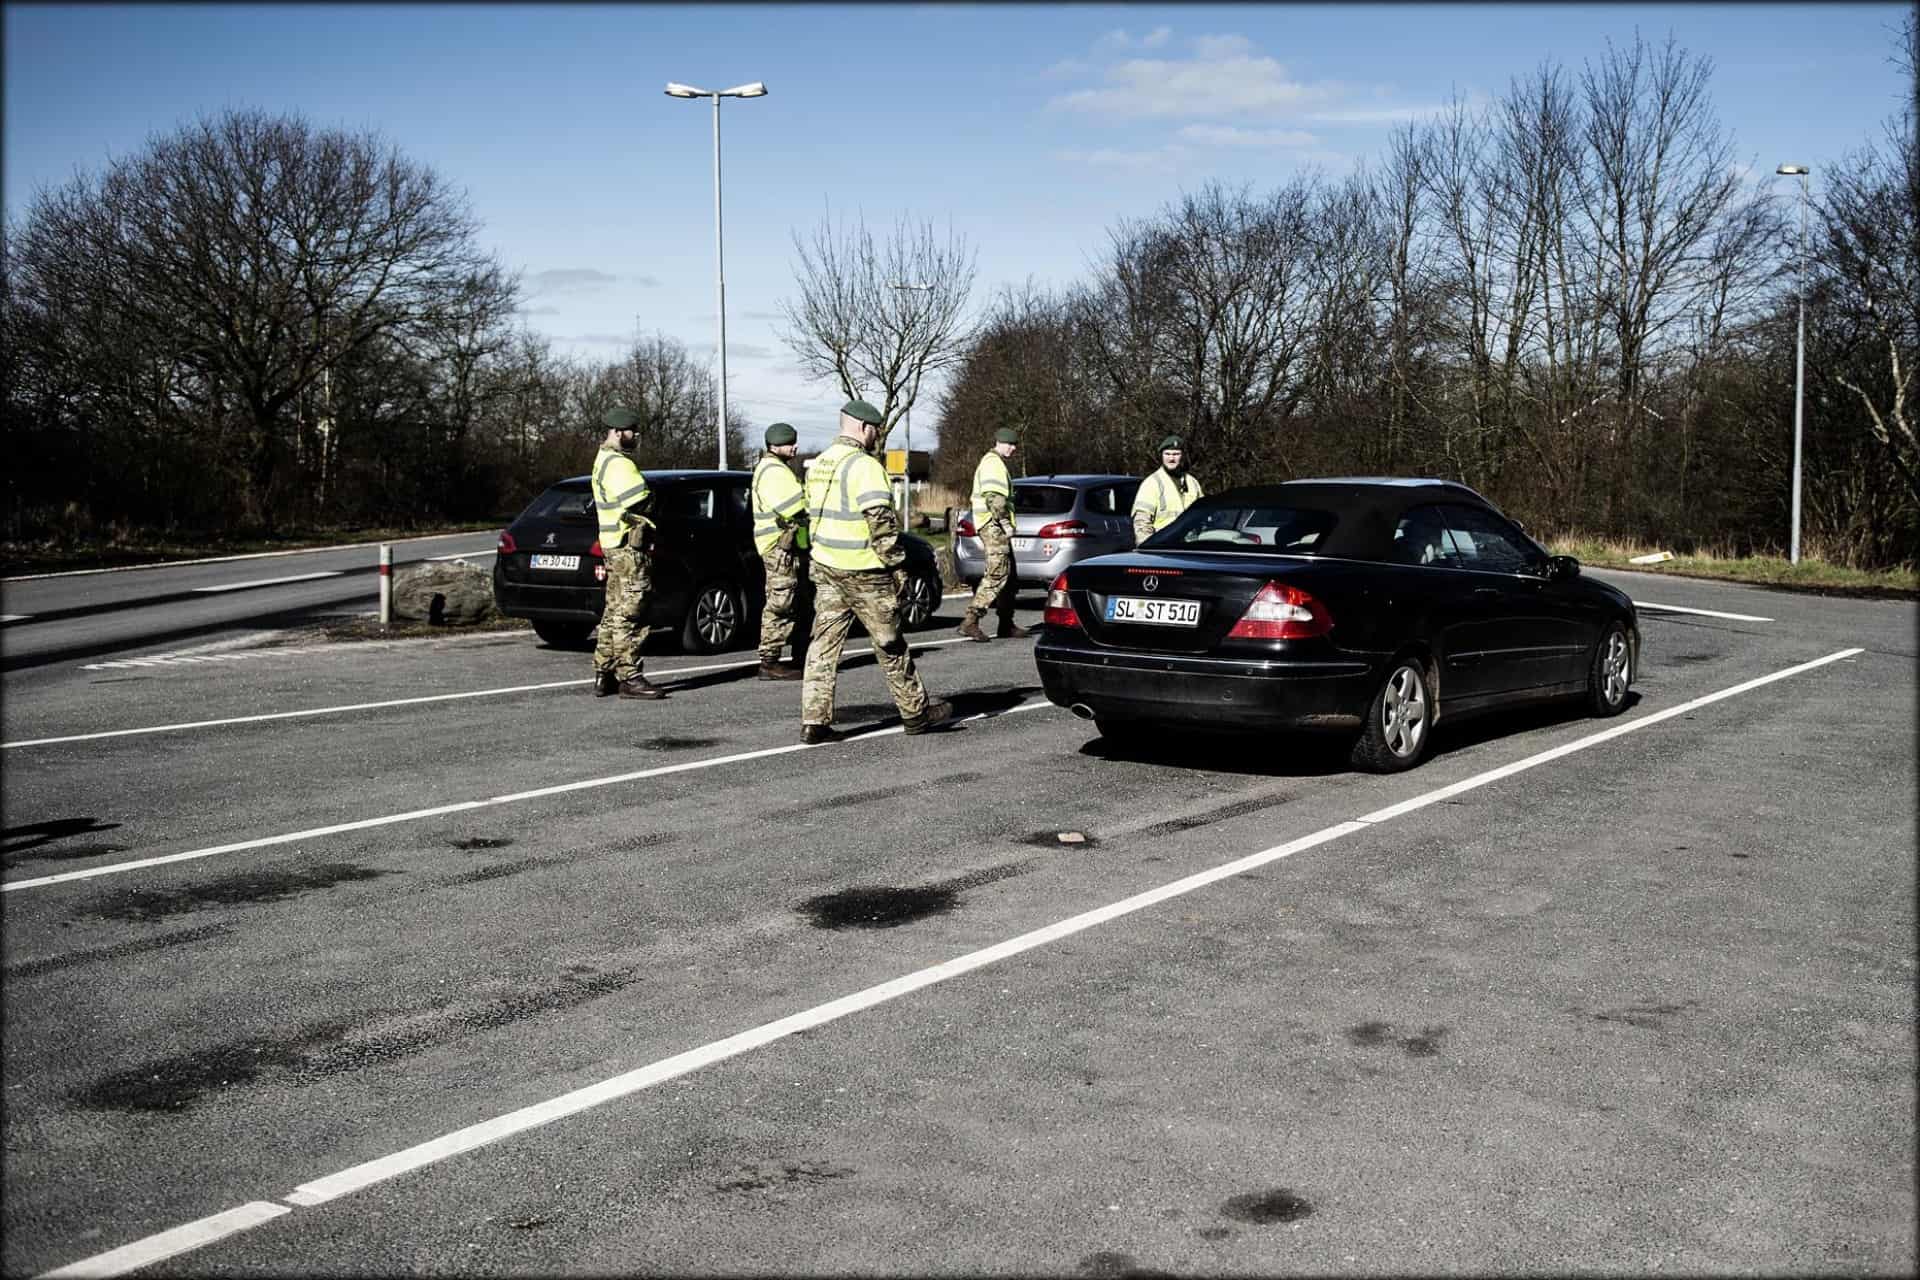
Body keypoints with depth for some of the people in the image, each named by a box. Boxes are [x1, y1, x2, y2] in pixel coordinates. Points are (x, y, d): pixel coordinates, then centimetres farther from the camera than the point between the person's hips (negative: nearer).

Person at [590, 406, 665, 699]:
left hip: (614, 546, 11)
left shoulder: (604, 459, 20)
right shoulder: (618, 464, -14)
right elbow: (641, 502, -23)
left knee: (615, 613, 14)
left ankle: (604, 675, 18)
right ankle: (628, 678, -7)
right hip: (630, 546, -11)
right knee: (629, 615, -9)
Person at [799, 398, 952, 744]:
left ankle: (814, 721, 0)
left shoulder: (818, 465, 13)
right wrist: (898, 564, -14)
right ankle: (916, 713, 18)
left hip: (825, 567, 8)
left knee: (824, 643, 5)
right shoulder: (864, 466, -15)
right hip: (864, 572, -7)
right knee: (890, 644, 5)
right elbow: (881, 521, -20)